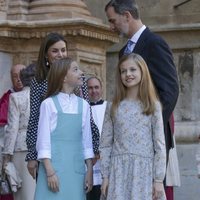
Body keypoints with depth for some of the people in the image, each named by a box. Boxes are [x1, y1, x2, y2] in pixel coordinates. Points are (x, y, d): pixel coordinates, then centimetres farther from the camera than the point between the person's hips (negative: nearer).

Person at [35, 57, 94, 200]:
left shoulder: (83, 105, 9)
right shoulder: (49, 104, -3)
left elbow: (87, 140, 11)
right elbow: (43, 140, -5)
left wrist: (90, 171, 6)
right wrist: (49, 172, -12)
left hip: (76, 167, 4)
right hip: (54, 165, -4)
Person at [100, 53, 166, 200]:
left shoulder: (153, 106, 3)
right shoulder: (113, 107, 8)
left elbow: (160, 144, 0)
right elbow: (105, 144, 7)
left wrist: (159, 179, -5)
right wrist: (105, 176, 2)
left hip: (144, 170, -1)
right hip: (119, 171, 1)